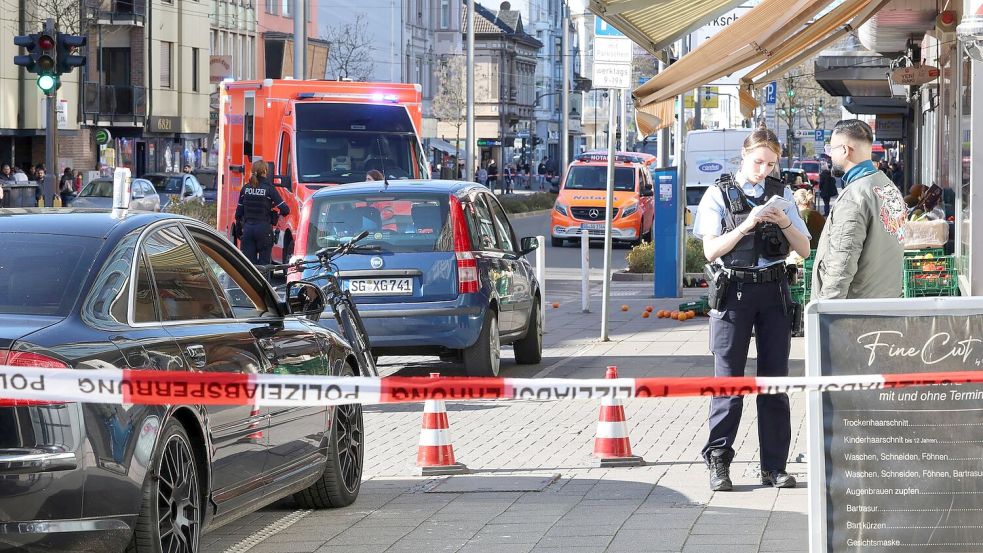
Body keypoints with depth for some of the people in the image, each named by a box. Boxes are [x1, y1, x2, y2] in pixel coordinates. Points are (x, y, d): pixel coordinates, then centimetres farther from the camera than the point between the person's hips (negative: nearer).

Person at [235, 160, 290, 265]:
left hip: (248, 228, 3)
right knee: (264, 263, 3)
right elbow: (285, 210, -10)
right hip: (264, 229, -3)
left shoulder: (246, 188, 4)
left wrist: (239, 228, 20)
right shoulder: (269, 188, -7)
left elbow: (239, 212, 8)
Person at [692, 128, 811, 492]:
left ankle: (774, 466, 7)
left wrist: (785, 223, -10)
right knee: (728, 377, -3)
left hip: (774, 290, 3)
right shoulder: (719, 194, 2)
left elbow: (804, 250, 9)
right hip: (733, 289, -3)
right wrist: (746, 226, -18)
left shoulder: (780, 194, 11)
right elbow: (711, 250, -6)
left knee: (775, 379, 3)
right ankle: (718, 464, 2)